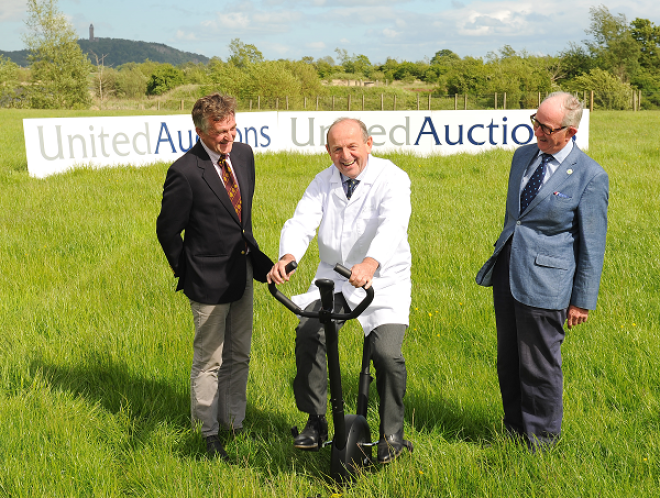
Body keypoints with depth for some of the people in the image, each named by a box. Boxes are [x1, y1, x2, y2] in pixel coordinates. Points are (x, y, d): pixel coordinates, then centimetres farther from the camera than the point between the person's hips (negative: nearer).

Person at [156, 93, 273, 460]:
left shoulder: (244, 154, 1)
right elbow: (168, 230, -10)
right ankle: (208, 434, 23)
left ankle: (234, 423, 34)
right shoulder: (185, 172, -20)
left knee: (239, 356, 18)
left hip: (243, 271, 7)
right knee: (209, 361, 7)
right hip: (210, 280, -7)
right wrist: (188, 274, -2)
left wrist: (252, 254, 15)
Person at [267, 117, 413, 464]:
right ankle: (316, 422, 4)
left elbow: (393, 225, -30)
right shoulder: (323, 182, 4)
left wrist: (371, 262, -51)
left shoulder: (392, 179, -12)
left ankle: (392, 435, 6)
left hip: (384, 282, -4)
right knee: (307, 333, -16)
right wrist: (287, 257, -33)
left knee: (387, 353, -18)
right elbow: (302, 222, -10)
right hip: (333, 278, 4)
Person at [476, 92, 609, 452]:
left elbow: (592, 244, -7)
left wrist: (582, 300, -6)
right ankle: (514, 431, 33)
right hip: (507, 272, 7)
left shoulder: (590, 176, -11)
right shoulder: (523, 156, 8)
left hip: (545, 280, -6)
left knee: (539, 366, 4)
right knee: (508, 362, 15)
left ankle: (541, 440, 25)